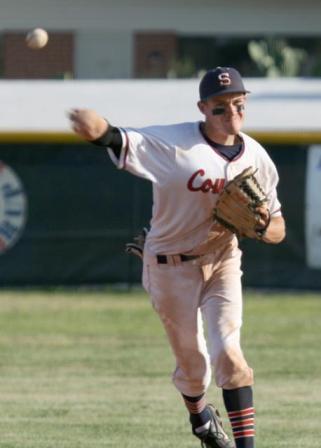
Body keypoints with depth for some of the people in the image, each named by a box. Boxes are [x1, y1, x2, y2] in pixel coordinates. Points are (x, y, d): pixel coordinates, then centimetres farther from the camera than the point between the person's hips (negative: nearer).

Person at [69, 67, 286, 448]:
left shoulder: (257, 158, -6)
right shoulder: (174, 144, -21)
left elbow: (278, 230, 3)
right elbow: (123, 143, -40)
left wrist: (263, 227, -23)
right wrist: (100, 129, -65)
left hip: (222, 260, 3)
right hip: (172, 268, -3)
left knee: (228, 352, -12)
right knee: (193, 363, 9)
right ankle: (200, 417, 42)